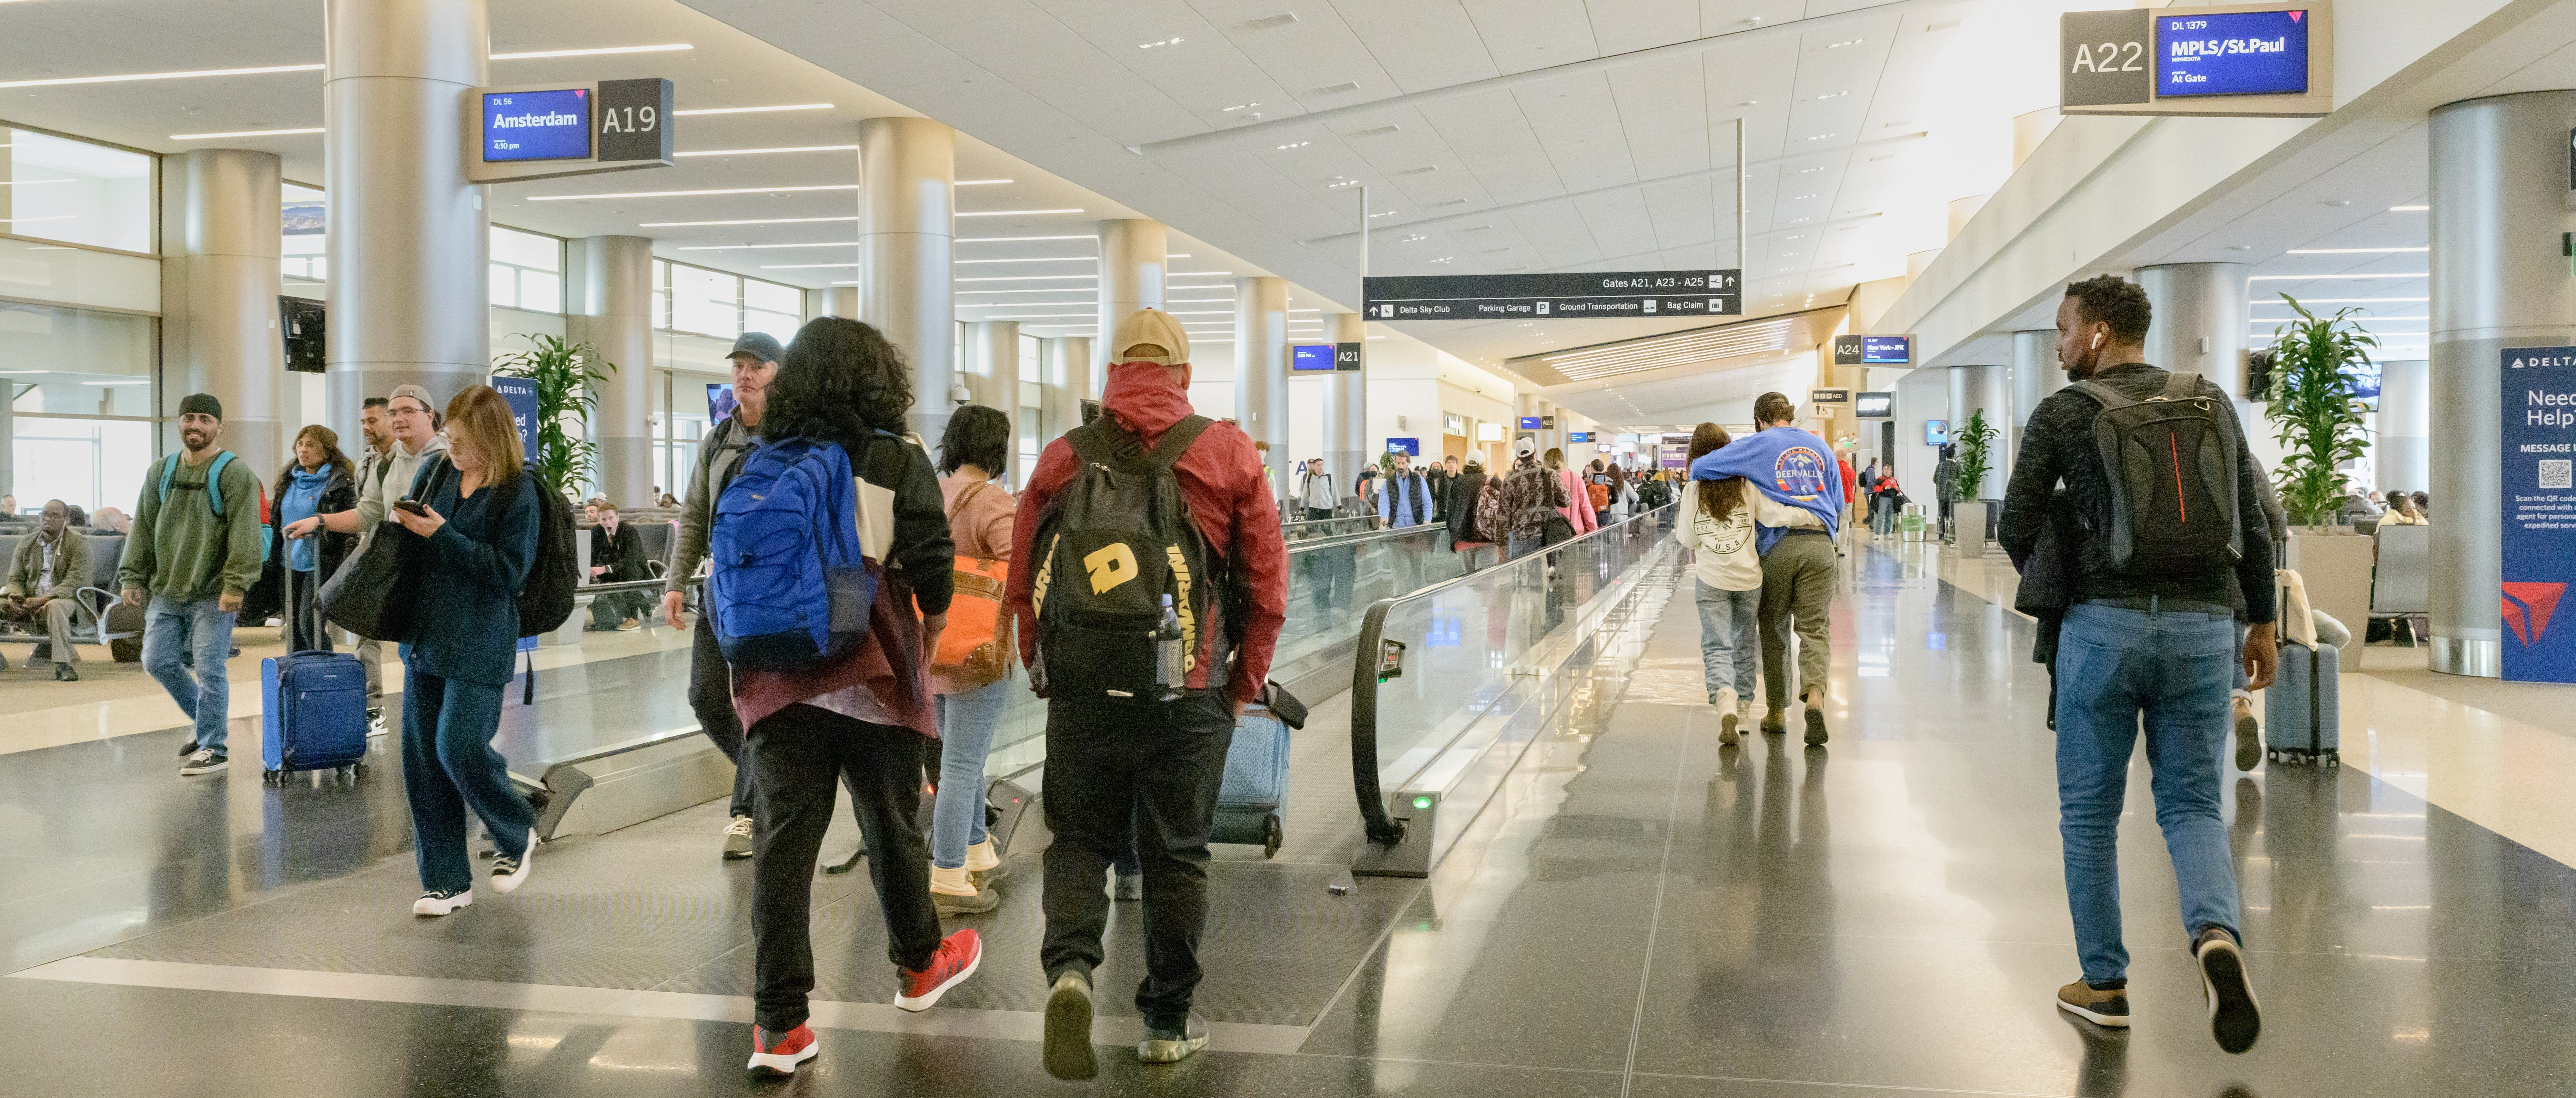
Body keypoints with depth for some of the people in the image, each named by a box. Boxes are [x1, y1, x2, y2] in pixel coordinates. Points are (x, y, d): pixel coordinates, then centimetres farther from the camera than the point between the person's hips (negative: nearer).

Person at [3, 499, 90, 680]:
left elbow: (75, 581, -12)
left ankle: (62, 664, -38)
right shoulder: (26, 544, 13)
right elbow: (16, 579, 14)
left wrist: (43, 599, -24)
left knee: (55, 607, -39)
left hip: (65, 599, -5)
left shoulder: (77, 543, -2)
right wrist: (15, 597, -12)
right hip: (29, 601, 5)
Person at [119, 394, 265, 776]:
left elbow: (244, 534, -14)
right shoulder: (160, 472, 12)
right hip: (166, 591, 7)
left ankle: (212, 748, 3)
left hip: (212, 594, -7)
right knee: (158, 661, 8)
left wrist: (236, 584, -21)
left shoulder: (234, 474, -8)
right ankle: (209, 719, 28)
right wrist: (133, 577, 10)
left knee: (209, 669, -6)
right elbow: (144, 528, 16)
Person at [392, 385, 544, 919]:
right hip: (425, 635, 7)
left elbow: (509, 570, -16)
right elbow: (405, 538, 20)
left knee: (460, 746, -12)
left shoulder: (519, 491, -11)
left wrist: (441, 535, -19)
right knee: (422, 757, 6)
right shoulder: (437, 470, 8)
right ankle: (446, 880, 16)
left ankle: (518, 835, 17)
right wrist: (401, 524, -3)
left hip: (478, 643, -7)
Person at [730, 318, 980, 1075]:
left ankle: (778, 1026, 2)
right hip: (875, 680, -2)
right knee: (892, 829, 16)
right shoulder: (899, 463, -4)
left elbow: (730, 570, 6)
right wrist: (927, 642, 8)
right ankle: (918, 966, 38)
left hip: (779, 684, 2)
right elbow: (932, 573, -8)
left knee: (783, 843, 2)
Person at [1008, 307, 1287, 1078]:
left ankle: (1069, 965, -9)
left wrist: (1044, 670, 17)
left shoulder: (1063, 457, 1)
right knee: (1176, 854, 11)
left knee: (1080, 838, 15)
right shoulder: (1230, 454, -2)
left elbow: (1021, 583, 5)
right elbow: (1267, 587, -1)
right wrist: (1241, 688, 9)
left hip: (1083, 688, 1)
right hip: (1191, 694, 0)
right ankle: (1169, 1021, 20)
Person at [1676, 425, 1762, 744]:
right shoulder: (1747, 485, -3)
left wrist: (1679, 528, 20)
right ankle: (1742, 711, 22)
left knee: (1716, 646, 0)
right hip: (1749, 576, 1)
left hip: (1711, 579, -1)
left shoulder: (1693, 490, -4)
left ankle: (1726, 703, -25)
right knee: (1744, 644, 16)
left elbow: (1689, 540, 1)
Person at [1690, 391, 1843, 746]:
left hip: (1776, 547, -2)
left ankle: (1778, 712, 18)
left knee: (1775, 630, 11)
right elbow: (1838, 503, 20)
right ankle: (1815, 696, -25)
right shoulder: (1819, 446, 14)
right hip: (1820, 546, 2)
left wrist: (1695, 472, 16)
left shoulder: (1759, 445, 1)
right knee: (1815, 627, -1)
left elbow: (1700, 468, -6)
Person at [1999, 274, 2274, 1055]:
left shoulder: (2063, 412, -1)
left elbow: (2017, 527, 2)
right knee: (2193, 805, 11)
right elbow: (2254, 521, 9)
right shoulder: (2212, 403, 9)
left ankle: (2104, 984, 16)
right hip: (2203, 626, 3)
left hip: (2105, 623, -3)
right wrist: (2262, 622, 18)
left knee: (2090, 812, 10)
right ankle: (2217, 934, -17)